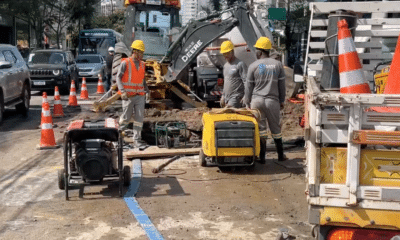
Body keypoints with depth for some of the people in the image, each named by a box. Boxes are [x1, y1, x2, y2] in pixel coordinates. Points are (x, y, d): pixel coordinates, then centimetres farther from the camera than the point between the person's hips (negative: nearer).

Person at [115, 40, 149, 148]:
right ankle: (120, 129, 35)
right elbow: (118, 77, -6)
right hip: (128, 96, -4)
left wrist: (147, 91, 18)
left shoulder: (142, 64, 12)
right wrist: (122, 91, -19)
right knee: (126, 117, 4)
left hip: (140, 96, 5)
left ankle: (137, 140, 3)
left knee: (139, 117, -2)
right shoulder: (125, 63, -5)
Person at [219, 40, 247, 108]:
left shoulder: (240, 64, -8)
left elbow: (246, 82, -13)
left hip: (236, 98, -8)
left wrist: (245, 98, -19)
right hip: (227, 97, 8)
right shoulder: (225, 65, 20)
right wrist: (223, 96, 22)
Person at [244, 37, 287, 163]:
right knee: (275, 129, 13)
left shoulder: (253, 66, -3)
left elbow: (248, 86, 1)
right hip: (273, 100, 2)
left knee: (260, 129, 2)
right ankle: (280, 155, 23)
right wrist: (282, 100, 16)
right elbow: (282, 85, 7)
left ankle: (262, 157, 3)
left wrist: (247, 102, 10)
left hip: (257, 100, -2)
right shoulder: (278, 64, 3)